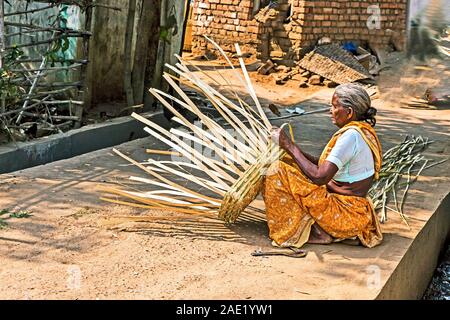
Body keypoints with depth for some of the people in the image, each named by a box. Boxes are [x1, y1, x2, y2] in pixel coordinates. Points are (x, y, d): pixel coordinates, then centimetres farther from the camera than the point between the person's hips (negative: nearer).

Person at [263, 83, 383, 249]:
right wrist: (293, 149, 4)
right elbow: (327, 166, 12)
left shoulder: (351, 135, -22)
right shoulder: (364, 130, 8)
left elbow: (320, 177, -26)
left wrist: (289, 145, -18)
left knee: (279, 171, -14)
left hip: (346, 216, -10)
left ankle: (292, 233, -4)